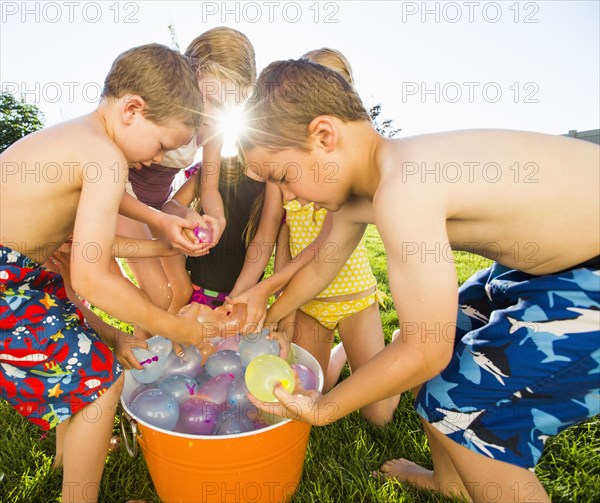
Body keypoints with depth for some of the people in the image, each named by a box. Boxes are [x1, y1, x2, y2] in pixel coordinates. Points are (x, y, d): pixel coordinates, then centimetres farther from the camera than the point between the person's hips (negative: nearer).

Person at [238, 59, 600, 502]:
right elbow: (321, 265, 13)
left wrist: (322, 409, -11)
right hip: (562, 255, 8)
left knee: (459, 404, -9)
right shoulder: (357, 192, -3)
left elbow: (425, 351, -25)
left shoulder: (403, 191, -32)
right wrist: (268, 320, 26)